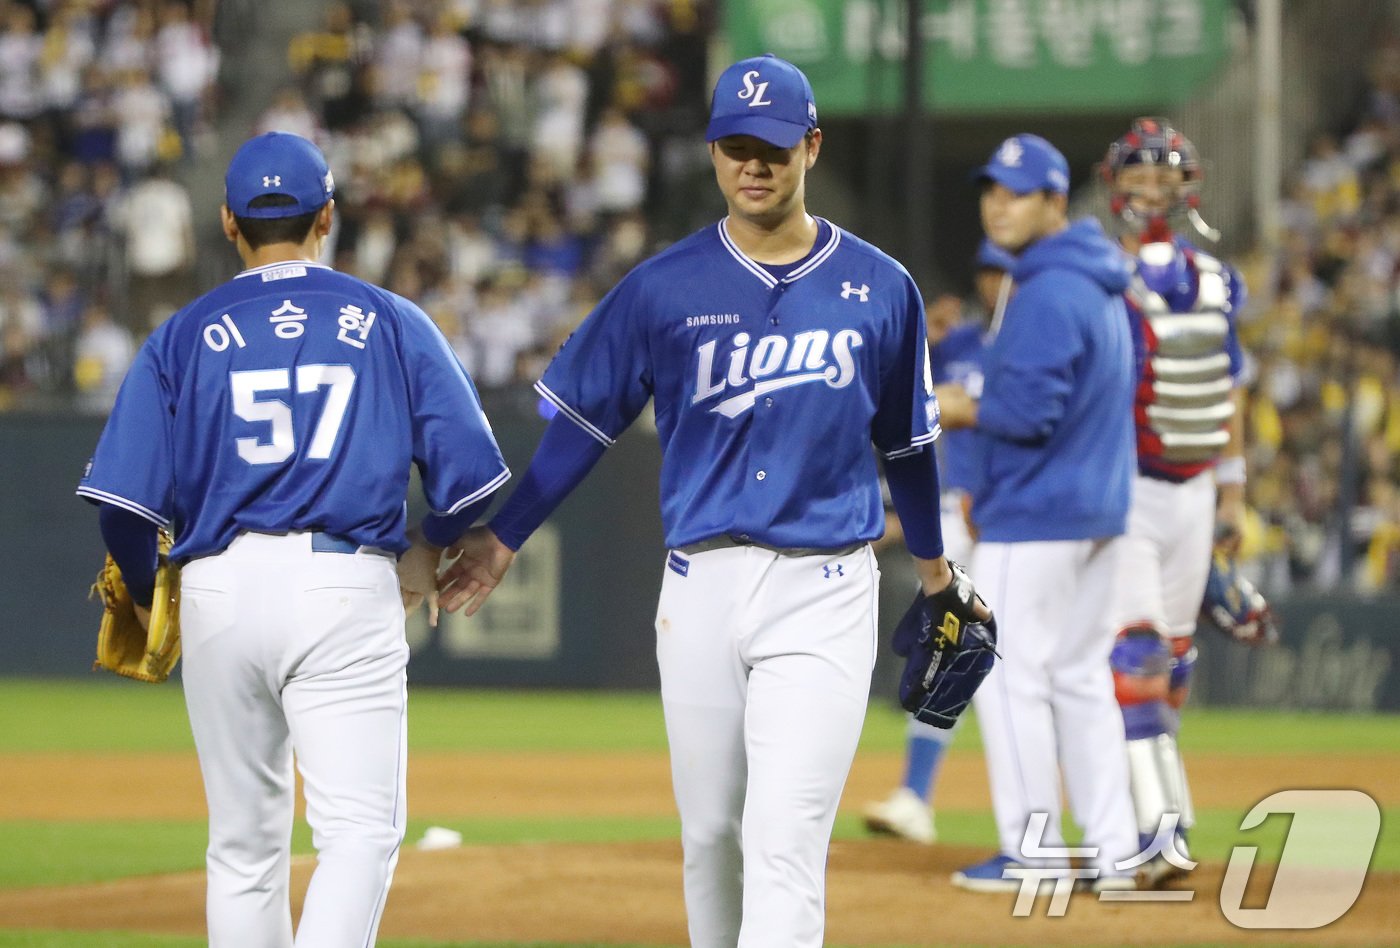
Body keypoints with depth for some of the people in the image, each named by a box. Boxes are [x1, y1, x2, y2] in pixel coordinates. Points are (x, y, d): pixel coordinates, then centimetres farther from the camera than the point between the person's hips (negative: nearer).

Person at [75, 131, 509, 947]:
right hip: (349, 588, -2)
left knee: (245, 846, 13)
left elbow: (127, 497, -1)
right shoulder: (392, 322, 8)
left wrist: (145, 594, 18)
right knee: (360, 828, -9)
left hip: (221, 585, 2)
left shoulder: (184, 337, 8)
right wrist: (433, 556, 21)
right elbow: (469, 469, 1)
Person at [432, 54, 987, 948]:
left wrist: (933, 562, 28)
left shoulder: (880, 288, 4)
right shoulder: (665, 288, 3)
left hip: (826, 592, -2)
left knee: (786, 838, -12)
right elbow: (581, 421, 10)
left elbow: (907, 437, 18)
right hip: (702, 586, 2)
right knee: (710, 835, 8)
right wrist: (502, 537, 7)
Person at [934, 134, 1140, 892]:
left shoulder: (1046, 295, -17)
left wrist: (958, 410, -8)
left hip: (1033, 517, -10)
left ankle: (1033, 852, -2)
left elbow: (1029, 411, -24)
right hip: (1098, 509, 10)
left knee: (1011, 677, -4)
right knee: (1079, 676, 13)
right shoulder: (1103, 288, 14)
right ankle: (1111, 851, 12)